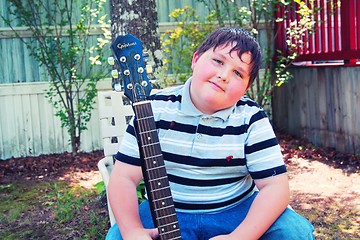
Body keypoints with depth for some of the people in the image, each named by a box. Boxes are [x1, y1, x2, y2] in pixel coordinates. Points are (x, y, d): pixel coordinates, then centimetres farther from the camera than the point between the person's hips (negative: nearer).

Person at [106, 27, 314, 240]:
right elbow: (124, 177, -9)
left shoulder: (251, 118, -9)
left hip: (238, 211, 1)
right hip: (167, 212, -1)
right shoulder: (155, 109, -9)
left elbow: (275, 185, -13)